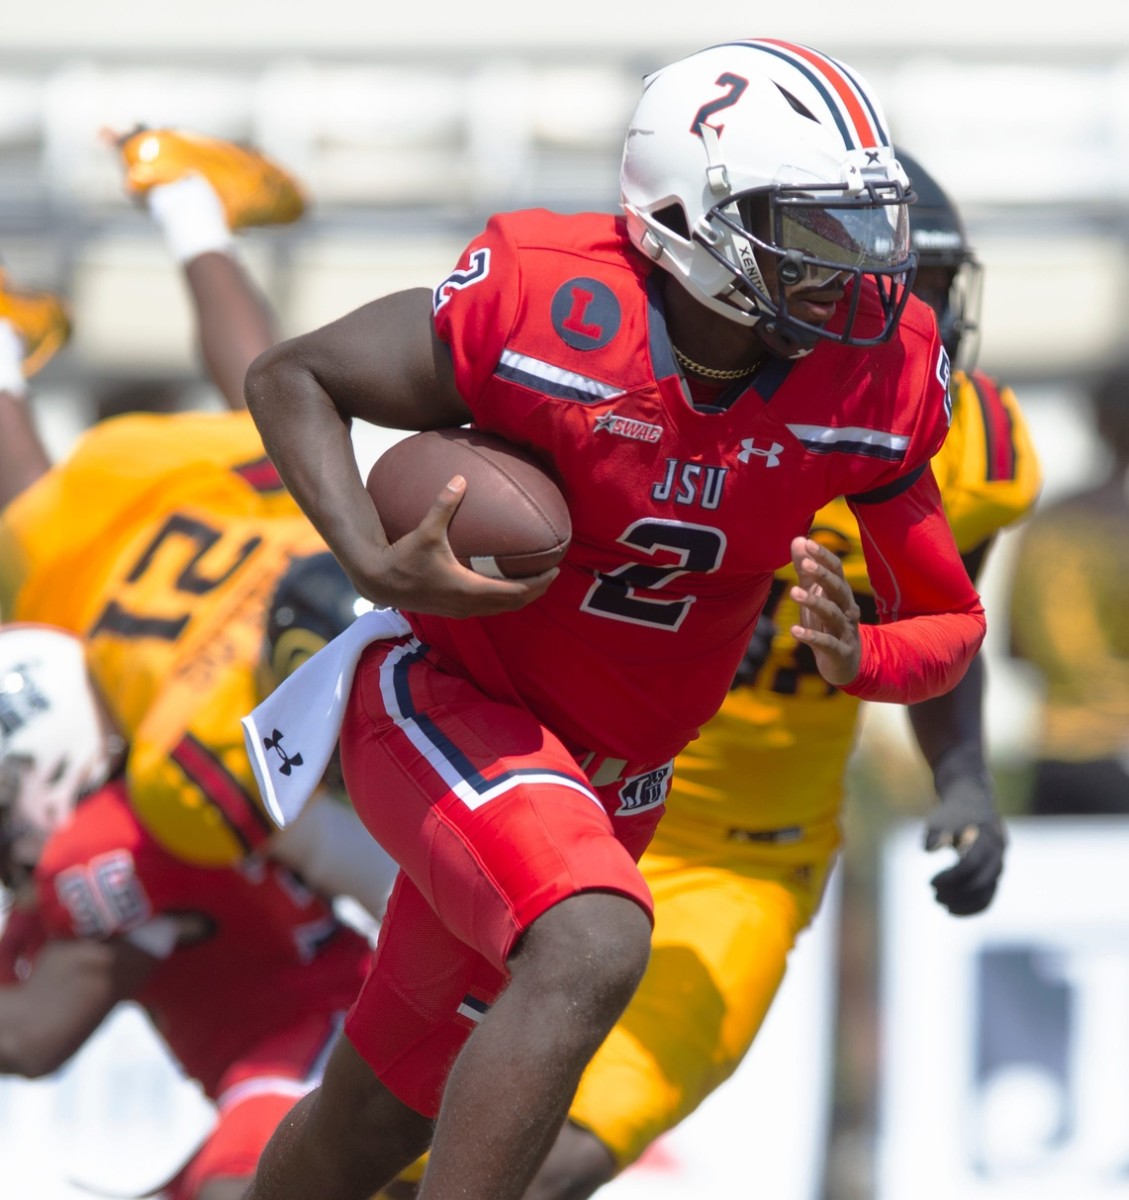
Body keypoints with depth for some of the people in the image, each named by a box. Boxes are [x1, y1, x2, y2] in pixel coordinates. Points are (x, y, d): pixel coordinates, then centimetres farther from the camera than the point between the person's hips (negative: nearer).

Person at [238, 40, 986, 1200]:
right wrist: (378, 567, -25)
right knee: (591, 949, -34)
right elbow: (289, 377, -9)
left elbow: (952, 623, -1)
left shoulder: (871, 381, -13)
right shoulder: (545, 312, -25)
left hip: (607, 781, 6)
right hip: (446, 705, -6)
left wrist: (858, 657, -25)